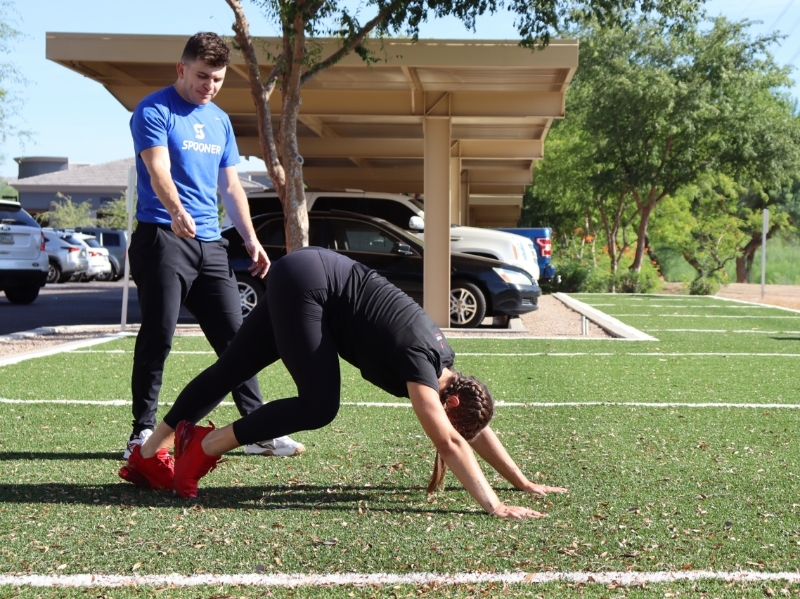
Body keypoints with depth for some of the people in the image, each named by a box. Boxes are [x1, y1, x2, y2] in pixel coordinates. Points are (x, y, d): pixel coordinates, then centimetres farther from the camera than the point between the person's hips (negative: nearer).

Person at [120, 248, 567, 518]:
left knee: (230, 371, 11)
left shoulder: (444, 360, 1)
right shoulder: (420, 363, -22)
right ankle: (204, 447, -2)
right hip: (305, 283, -9)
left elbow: (477, 428, 10)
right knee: (319, 407, -13)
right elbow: (450, 442, -32)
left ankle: (149, 456, 20)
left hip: (309, 278, 9)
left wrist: (524, 483, 9)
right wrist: (494, 507, -35)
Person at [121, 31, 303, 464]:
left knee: (234, 335, 5)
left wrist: (251, 240, 9)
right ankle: (143, 432, 3)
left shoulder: (220, 120, 18)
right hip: (162, 238, -6)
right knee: (158, 336, -6)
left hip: (210, 243, 7)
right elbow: (158, 170, -19)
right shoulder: (155, 111, -3)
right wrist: (178, 212, -37)